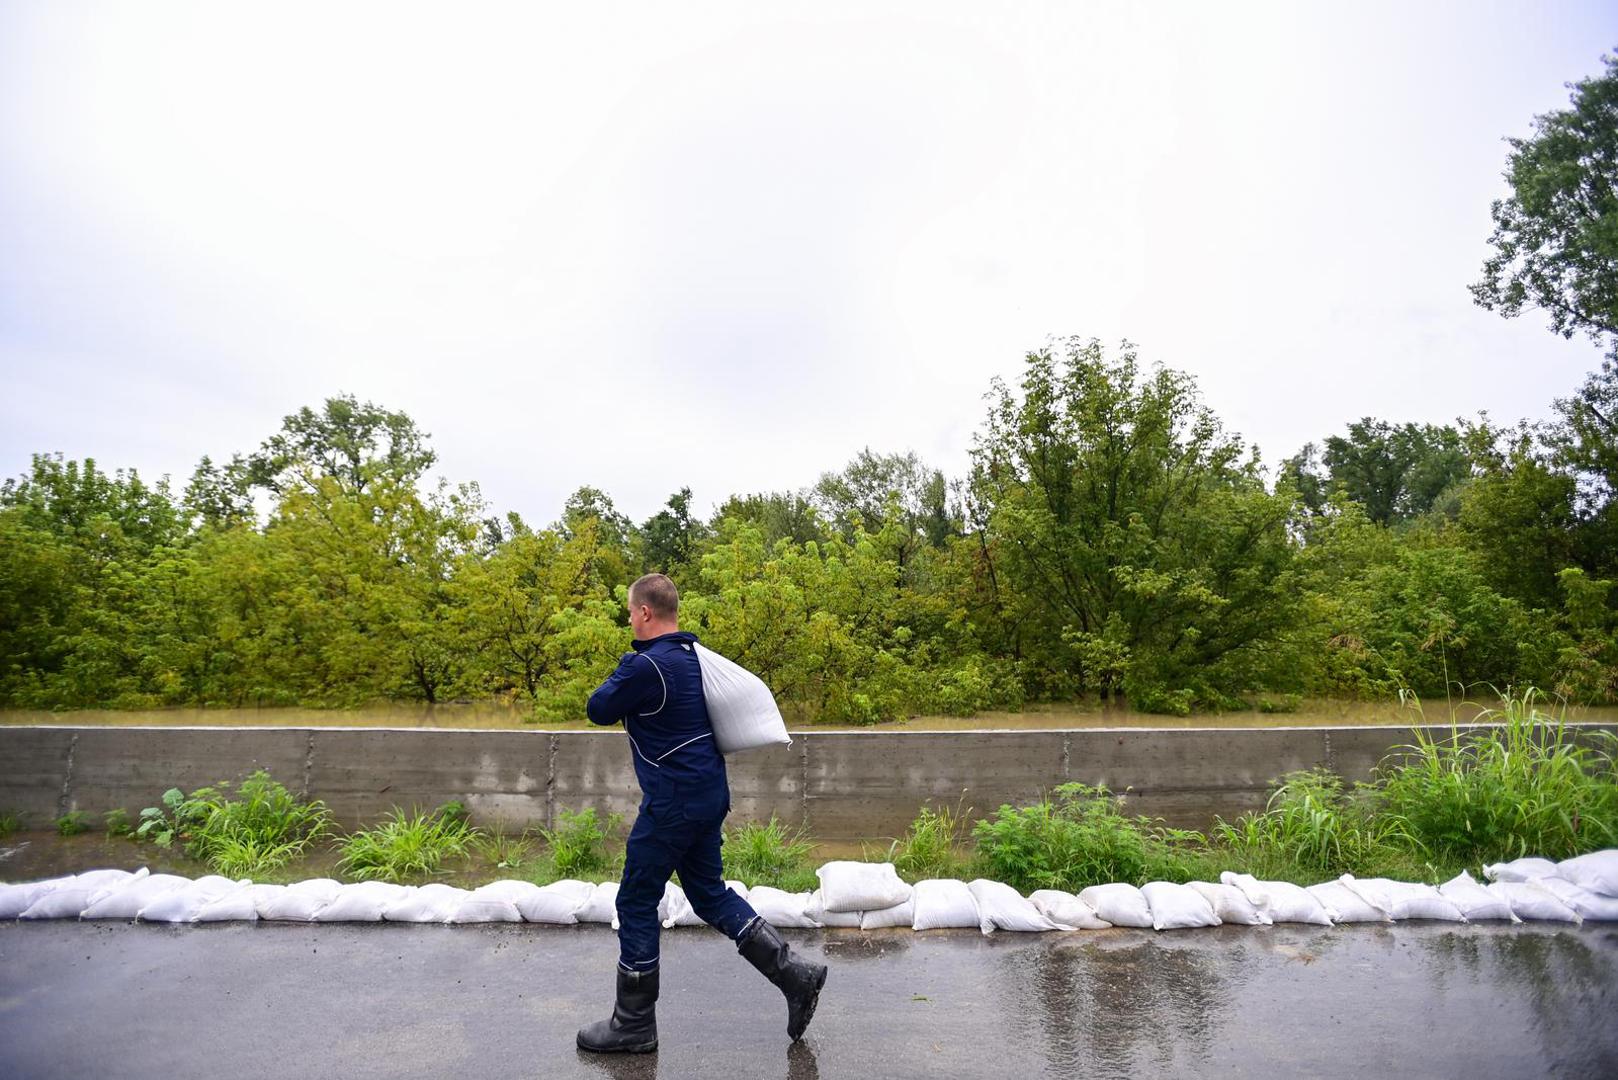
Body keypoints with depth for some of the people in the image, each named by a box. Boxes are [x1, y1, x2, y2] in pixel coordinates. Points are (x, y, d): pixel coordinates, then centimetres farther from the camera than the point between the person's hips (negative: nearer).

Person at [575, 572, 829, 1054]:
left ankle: (634, 1023, 22)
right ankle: (794, 973, 17)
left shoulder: (645, 666, -20)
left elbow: (598, 710, -8)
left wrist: (618, 677, 8)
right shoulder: (694, 655, 7)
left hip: (673, 802, -9)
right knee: (709, 893, 19)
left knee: (636, 903, 7)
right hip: (709, 793, 9)